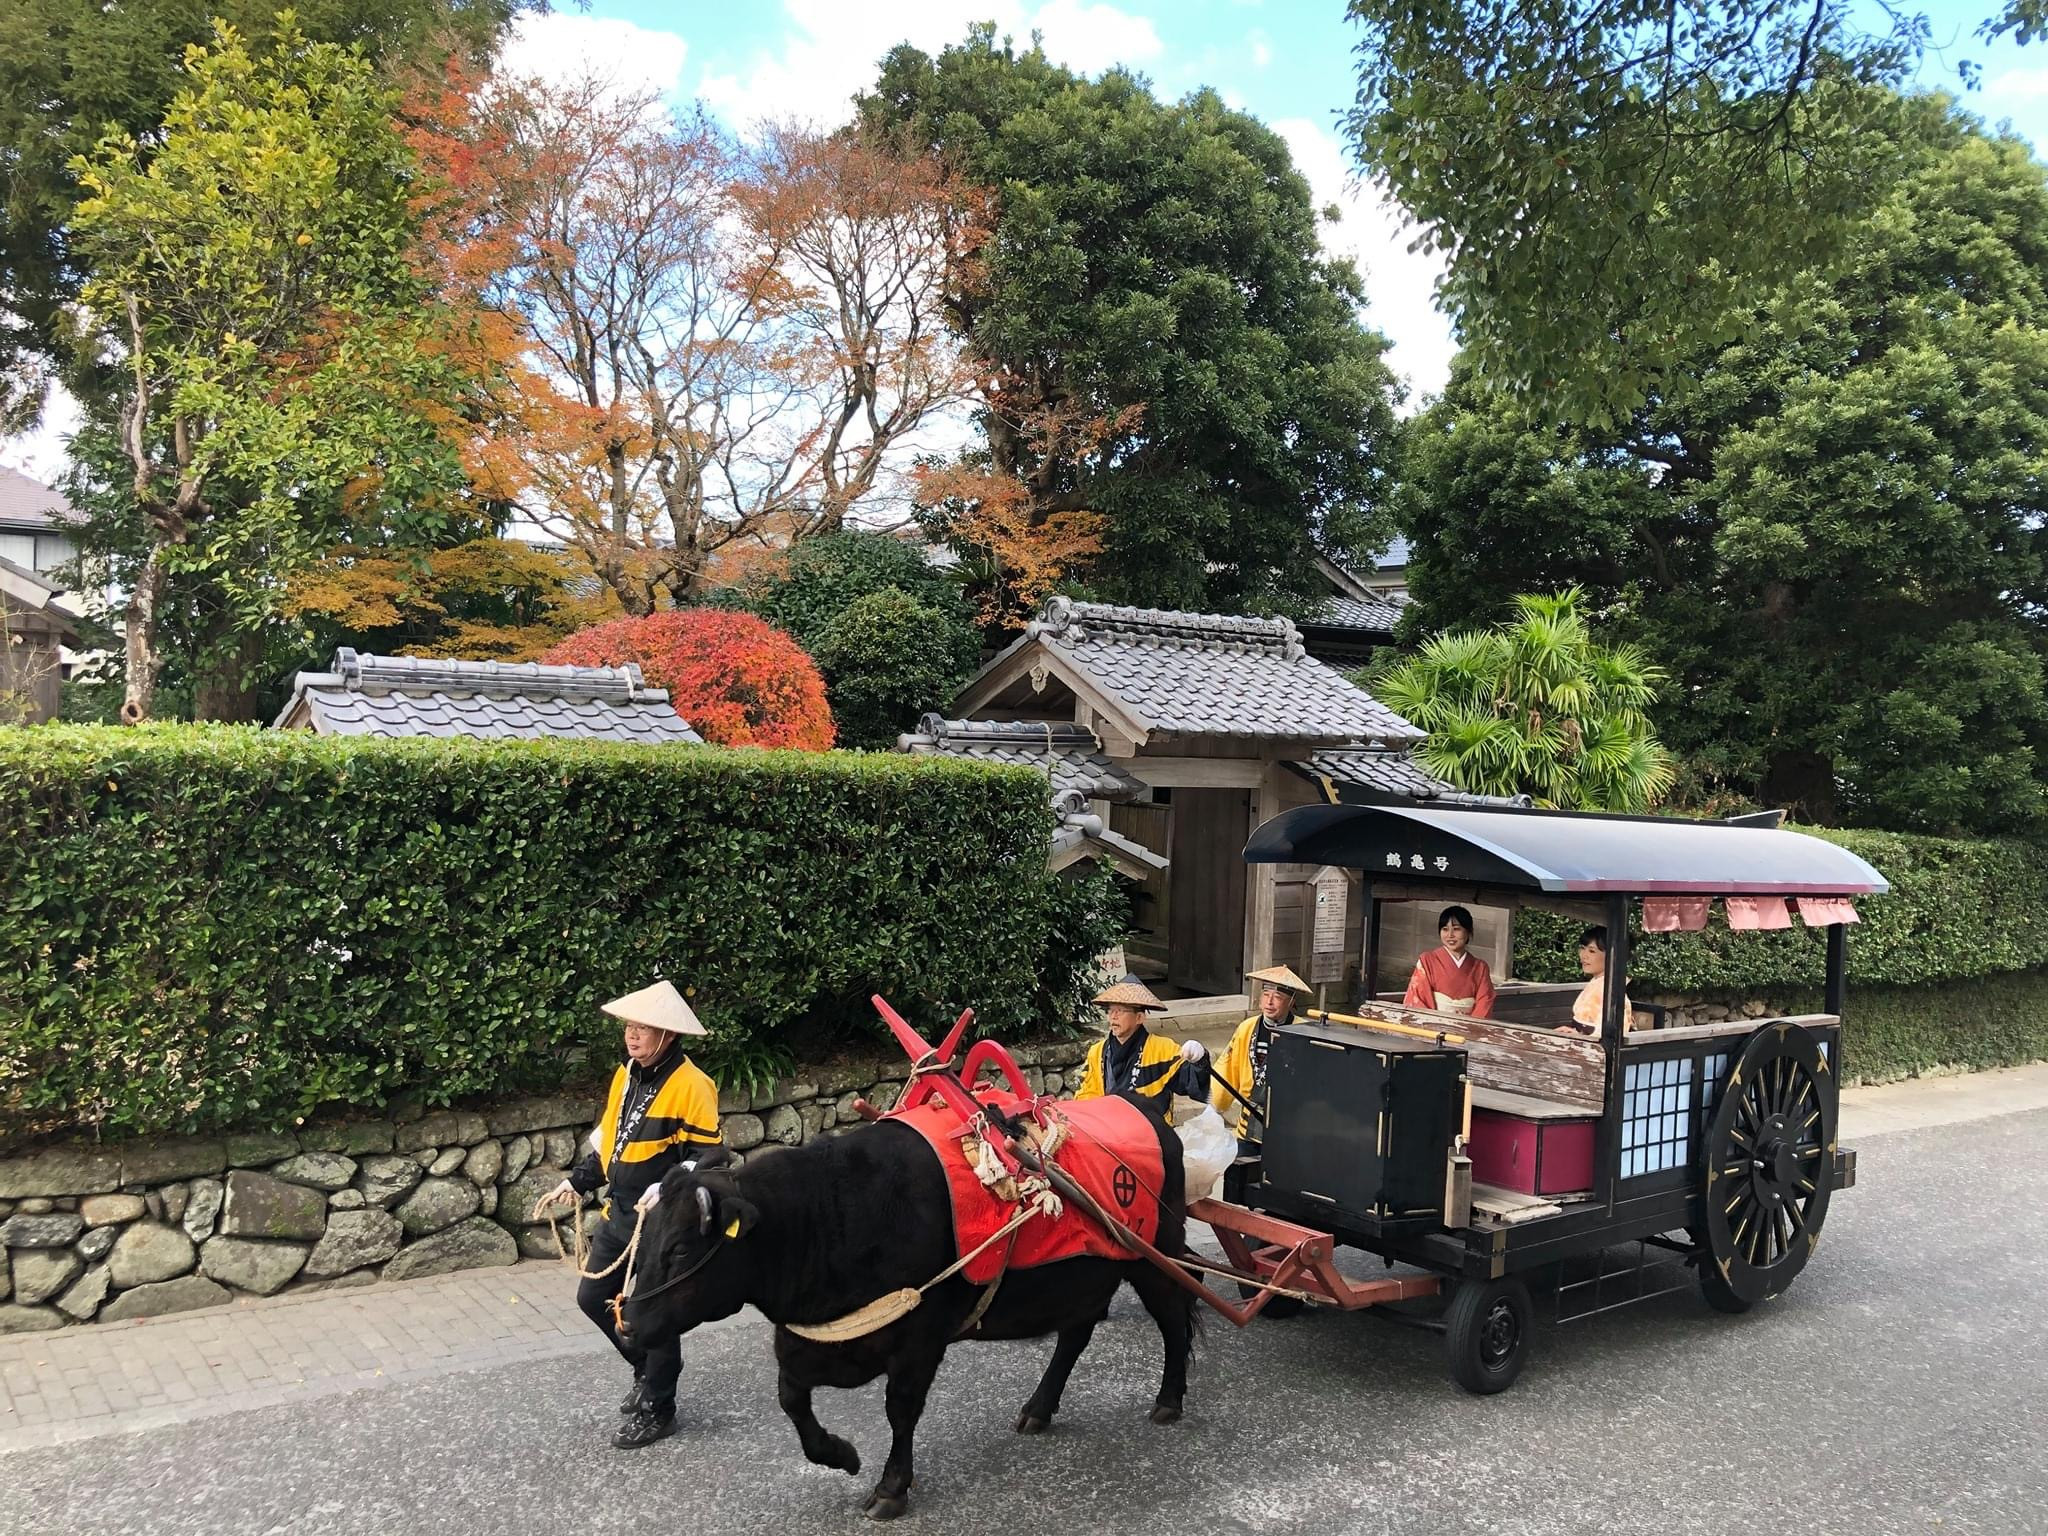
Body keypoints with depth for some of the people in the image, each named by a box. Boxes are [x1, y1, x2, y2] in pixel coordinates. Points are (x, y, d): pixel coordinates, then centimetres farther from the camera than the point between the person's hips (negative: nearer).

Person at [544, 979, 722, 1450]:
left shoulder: (690, 1085, -19)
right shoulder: (627, 1074, 6)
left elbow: (706, 1157, -18)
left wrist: (665, 1192, -30)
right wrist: (578, 1180, 11)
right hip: (619, 1213, 8)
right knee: (593, 1297, 15)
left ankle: (656, 1410, 22)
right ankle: (648, 1369, 37)